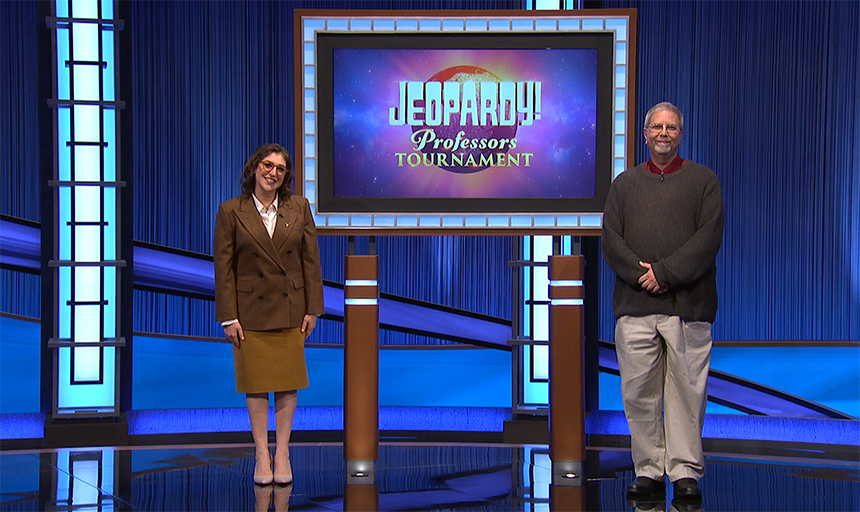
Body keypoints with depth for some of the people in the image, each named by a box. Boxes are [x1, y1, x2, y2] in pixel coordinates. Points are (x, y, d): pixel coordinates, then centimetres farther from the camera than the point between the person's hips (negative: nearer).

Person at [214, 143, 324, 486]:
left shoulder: (299, 207, 2)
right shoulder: (230, 211, -4)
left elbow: (311, 260, 3)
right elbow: (224, 268, -5)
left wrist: (312, 308, -1)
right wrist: (228, 317, -8)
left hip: (289, 308, 2)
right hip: (250, 310, -2)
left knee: (288, 383, 6)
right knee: (255, 383, 5)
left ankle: (282, 453, 17)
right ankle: (262, 455, 15)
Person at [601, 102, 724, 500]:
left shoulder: (703, 180, 9)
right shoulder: (624, 183, 16)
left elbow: (709, 236, -2)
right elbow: (610, 238, 7)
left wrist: (666, 273, -12)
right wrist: (640, 273, -9)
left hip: (688, 304, -2)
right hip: (634, 305, 2)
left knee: (687, 391, -1)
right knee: (638, 392, 1)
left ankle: (685, 472, 6)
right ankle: (648, 470, 10)